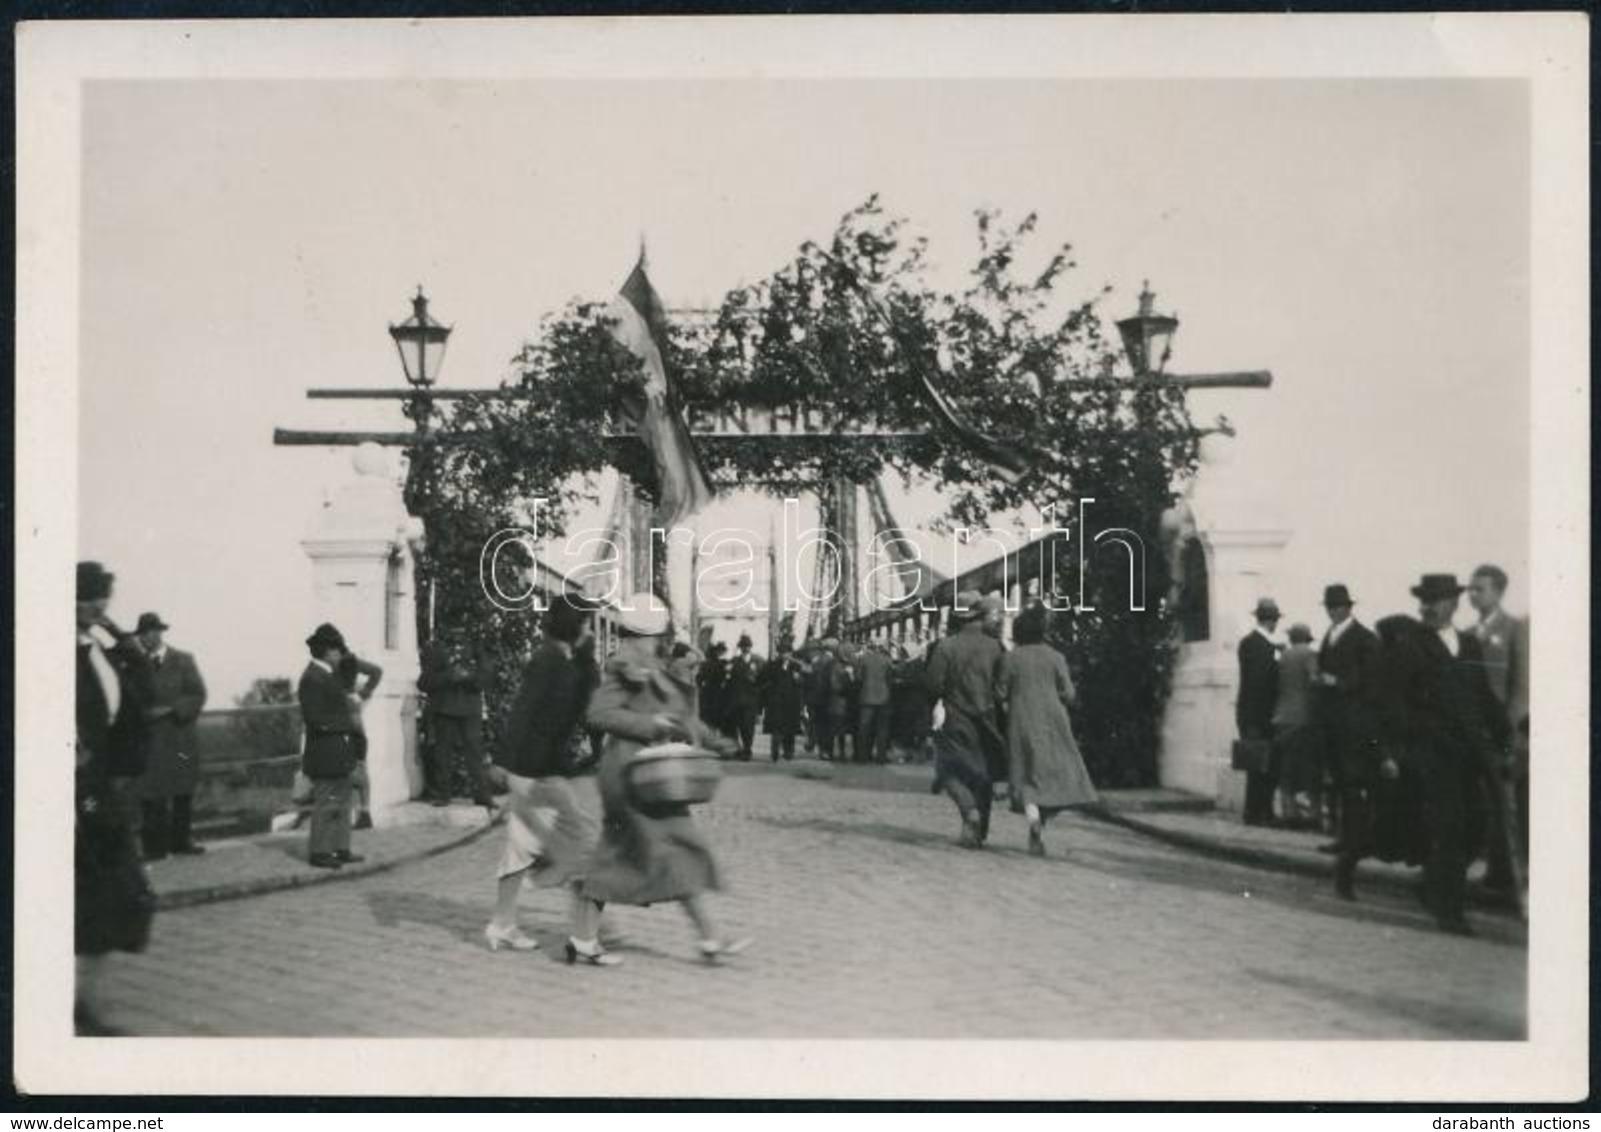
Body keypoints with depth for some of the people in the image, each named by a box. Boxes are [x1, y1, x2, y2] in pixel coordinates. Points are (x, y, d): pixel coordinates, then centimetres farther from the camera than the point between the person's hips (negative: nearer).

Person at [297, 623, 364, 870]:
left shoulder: (329, 675, 13)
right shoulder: (312, 678, -17)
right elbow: (315, 720, -21)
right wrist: (348, 723, -16)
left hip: (339, 753, 10)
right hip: (325, 754, -10)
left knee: (342, 801, 13)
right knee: (326, 803, -3)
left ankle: (340, 849, 20)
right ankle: (319, 852, 6)